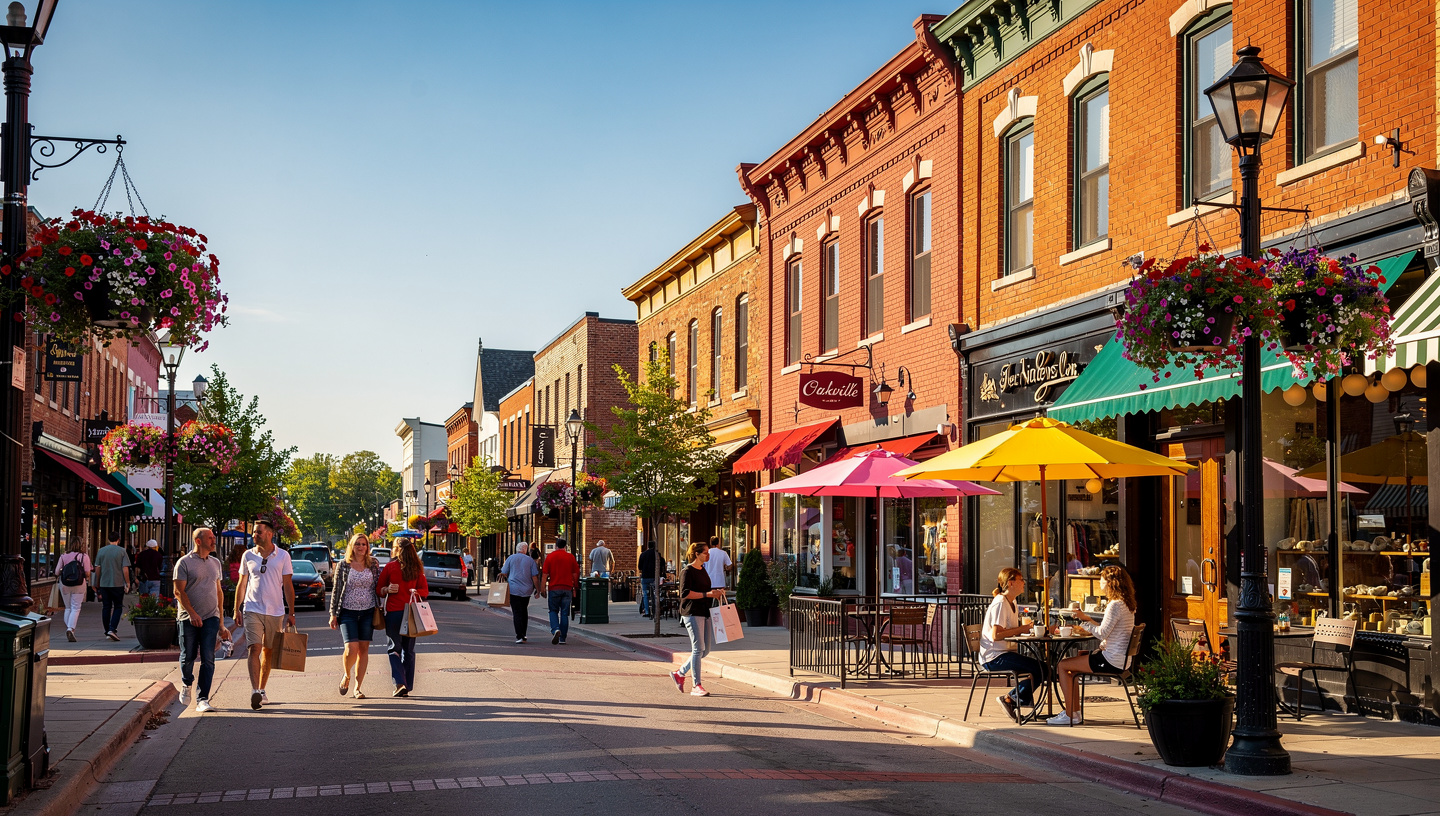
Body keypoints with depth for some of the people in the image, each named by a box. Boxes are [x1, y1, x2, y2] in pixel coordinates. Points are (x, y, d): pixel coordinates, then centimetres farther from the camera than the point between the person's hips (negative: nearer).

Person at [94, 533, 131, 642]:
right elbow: (125, 569, -9)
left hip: (104, 584, 3)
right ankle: (112, 629, -12)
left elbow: (97, 569, 9)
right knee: (117, 607, 4)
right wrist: (127, 582, 0)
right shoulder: (122, 551, -4)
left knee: (106, 608, 9)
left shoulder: (101, 551, 6)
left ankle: (107, 632, 12)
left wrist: (97, 584, 18)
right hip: (118, 583, -3)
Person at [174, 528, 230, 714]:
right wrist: (192, 613, -18)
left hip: (211, 617, 3)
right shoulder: (184, 562, -3)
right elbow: (179, 591, -8)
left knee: (208, 659, -6)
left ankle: (203, 699, -6)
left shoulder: (215, 562, 14)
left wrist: (220, 621, 17)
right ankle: (187, 685, 34)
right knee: (188, 657, 5)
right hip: (188, 619, -3)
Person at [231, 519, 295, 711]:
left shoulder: (283, 556, 2)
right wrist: (237, 610, 7)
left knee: (269, 651, 9)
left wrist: (291, 612, 1)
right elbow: (241, 584, 12)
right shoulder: (248, 555, 5)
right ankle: (255, 691, -23)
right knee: (255, 648, -14)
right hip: (252, 610, -1)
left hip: (275, 611, 1)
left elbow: (288, 586, 4)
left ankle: (262, 689, 21)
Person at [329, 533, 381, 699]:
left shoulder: (373, 564, 6)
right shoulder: (343, 565, 1)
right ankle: (346, 676, 17)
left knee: (363, 649, 2)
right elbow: (336, 590, 4)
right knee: (351, 649, -13)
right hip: (348, 612, -2)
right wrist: (333, 613, 1)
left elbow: (378, 588, 13)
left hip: (368, 612, 2)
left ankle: (357, 687, 11)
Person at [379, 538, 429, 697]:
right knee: (409, 650, 12)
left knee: (393, 648, 3)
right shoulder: (417, 569, 5)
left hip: (394, 612, -3)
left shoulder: (390, 567, -4)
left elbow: (379, 590, 1)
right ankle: (408, 687, 14)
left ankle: (400, 683, -15)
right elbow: (425, 591, 5)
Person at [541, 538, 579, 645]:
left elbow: (544, 575, -1)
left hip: (554, 588, -1)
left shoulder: (550, 557, 0)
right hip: (567, 588, 1)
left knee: (553, 611, 11)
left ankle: (555, 629, -14)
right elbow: (575, 575, 6)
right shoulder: (571, 557, 3)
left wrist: (543, 590, 4)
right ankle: (562, 638, 7)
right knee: (565, 613, 6)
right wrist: (575, 589, 16)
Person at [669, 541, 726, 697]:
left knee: (705, 649, 9)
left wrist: (716, 593, 11)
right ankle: (696, 686, -2)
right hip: (692, 613, -9)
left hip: (704, 613, 9)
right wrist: (707, 594, -22)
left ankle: (679, 674, 24)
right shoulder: (688, 571, -10)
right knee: (698, 648, -8)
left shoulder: (703, 570, 18)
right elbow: (685, 593, -19)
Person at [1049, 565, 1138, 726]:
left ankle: (1070, 715, 1)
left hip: (1112, 661, -11)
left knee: (1062, 665, -4)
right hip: (1120, 659, 11)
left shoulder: (1115, 605, -19)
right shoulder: (1126, 604, 13)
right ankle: (1074, 711, 22)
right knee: (1074, 659, 24)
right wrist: (1087, 618, 16)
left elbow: (1102, 633, -21)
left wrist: (1085, 624, -8)